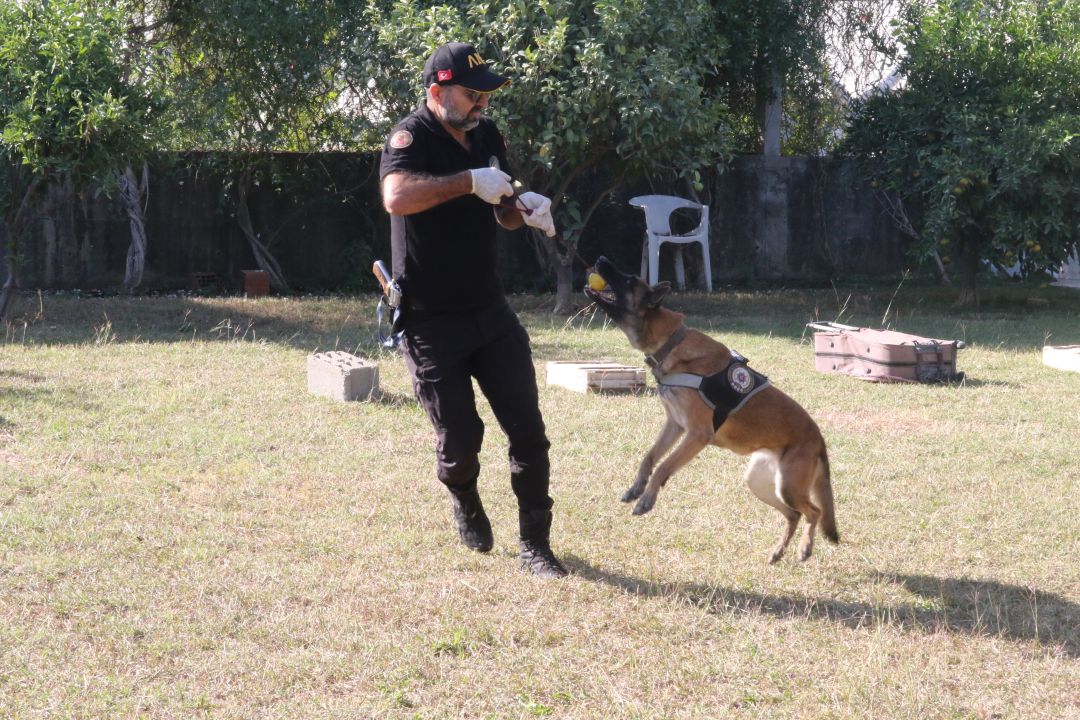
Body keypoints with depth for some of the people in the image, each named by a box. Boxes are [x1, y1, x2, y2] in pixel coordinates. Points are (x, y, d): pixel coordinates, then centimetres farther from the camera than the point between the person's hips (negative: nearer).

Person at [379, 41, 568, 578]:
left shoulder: (486, 135, 7)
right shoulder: (412, 137, -15)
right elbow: (397, 197, -36)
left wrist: (524, 210, -3)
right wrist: (470, 181, -36)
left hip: (490, 311, 6)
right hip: (431, 322, -6)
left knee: (528, 431, -1)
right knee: (460, 438, -1)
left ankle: (535, 547, 9)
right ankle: (464, 499, 33)